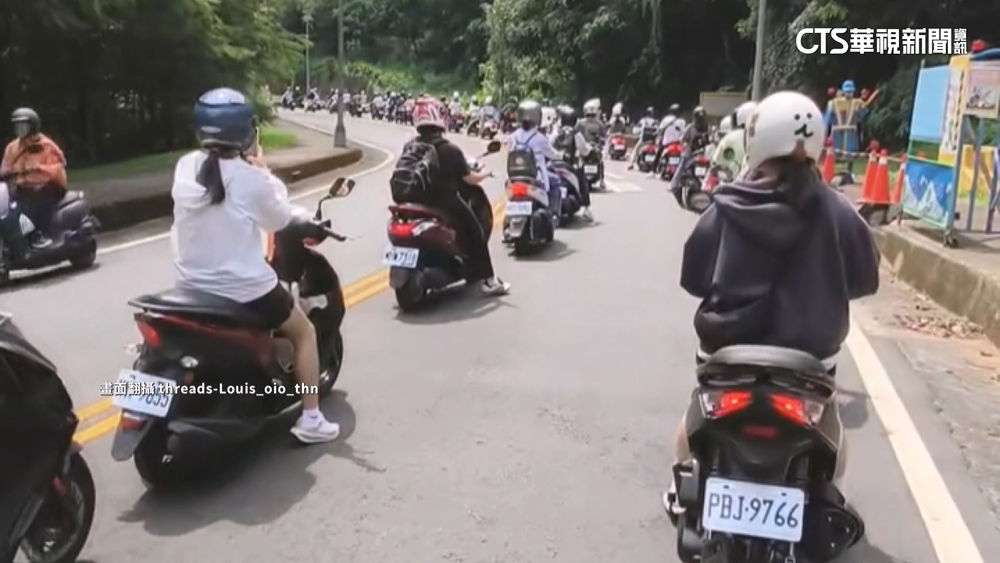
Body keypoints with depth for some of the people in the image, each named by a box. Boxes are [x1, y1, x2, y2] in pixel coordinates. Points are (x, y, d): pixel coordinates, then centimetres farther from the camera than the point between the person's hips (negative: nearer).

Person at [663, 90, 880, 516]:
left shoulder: (727, 210, -12)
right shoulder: (837, 213, -11)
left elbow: (692, 276, -3)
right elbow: (865, 278, 1)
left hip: (729, 343, 0)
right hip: (809, 349, 0)